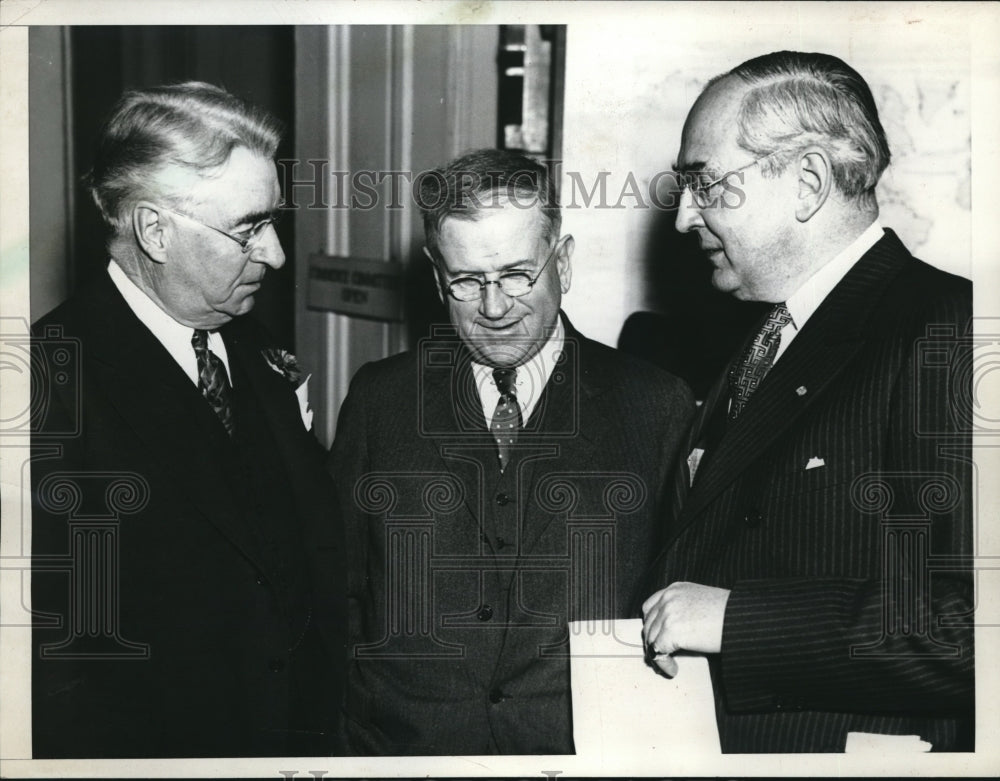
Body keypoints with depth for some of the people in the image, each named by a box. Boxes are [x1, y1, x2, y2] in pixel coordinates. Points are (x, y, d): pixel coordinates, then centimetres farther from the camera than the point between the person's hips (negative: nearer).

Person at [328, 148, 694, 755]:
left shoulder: (658, 407, 5)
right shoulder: (378, 400, 9)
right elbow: (340, 596, 12)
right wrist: (348, 740, 2)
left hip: (590, 749, -1)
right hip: (402, 745, 1)